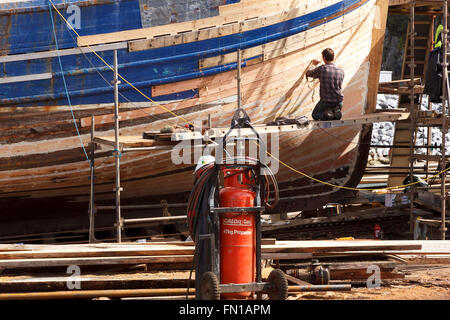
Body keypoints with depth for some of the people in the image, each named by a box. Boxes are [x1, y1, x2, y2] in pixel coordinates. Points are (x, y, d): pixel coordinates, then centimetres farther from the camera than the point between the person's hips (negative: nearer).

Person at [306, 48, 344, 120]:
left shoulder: (321, 69, -14)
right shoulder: (341, 71, -2)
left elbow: (308, 73, 4)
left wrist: (314, 65, 26)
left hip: (325, 101, -3)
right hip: (338, 101, 3)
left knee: (315, 115, 25)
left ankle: (325, 114, -8)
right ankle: (336, 111, -2)